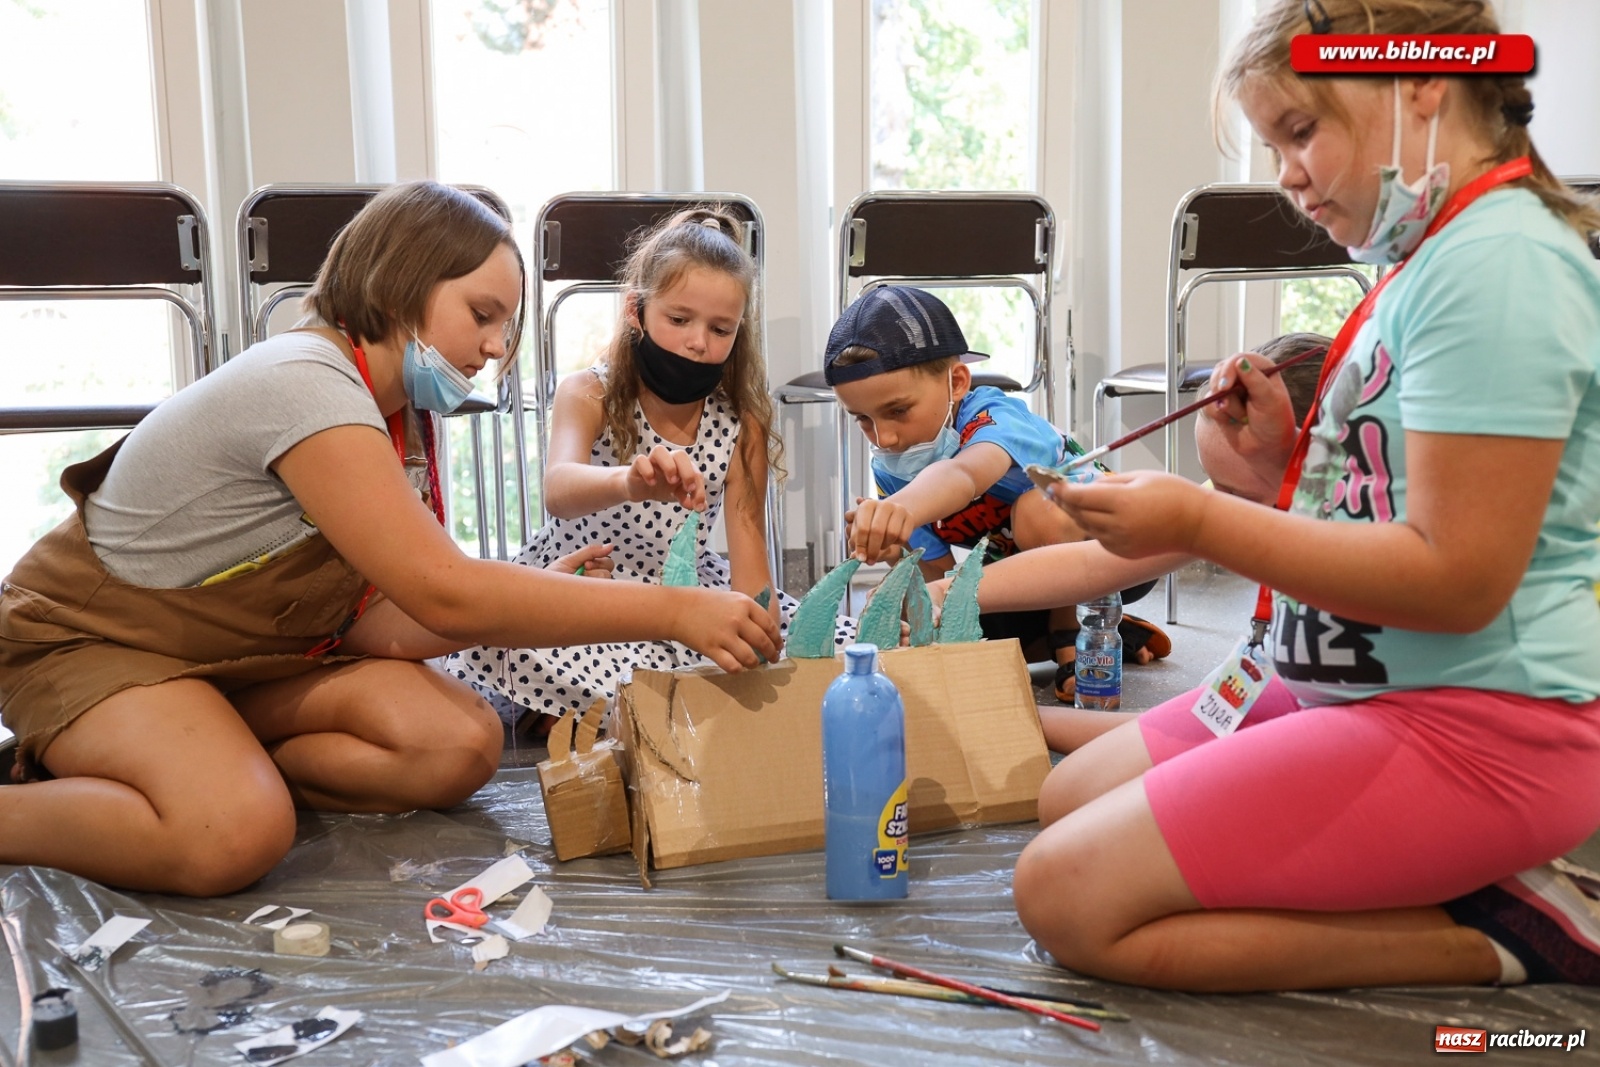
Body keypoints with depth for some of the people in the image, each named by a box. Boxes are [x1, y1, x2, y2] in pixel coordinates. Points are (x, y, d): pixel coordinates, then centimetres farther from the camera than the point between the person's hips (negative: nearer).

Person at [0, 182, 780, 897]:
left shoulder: (402, 411, -1)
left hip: (249, 647, 8)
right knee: (237, 836, -34)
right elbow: (446, 596, -34)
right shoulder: (303, 382, -28)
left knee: (462, 745, -13)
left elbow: (381, 624, -6)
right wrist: (673, 611, -34)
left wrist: (540, 596, -16)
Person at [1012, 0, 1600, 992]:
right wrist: (1285, 458, 2)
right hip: (1358, 689, 11)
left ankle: (1504, 931, -7)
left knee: (1068, 896, -14)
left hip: (1474, 727, -11)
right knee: (1069, 798, 16)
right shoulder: (1434, 259, 13)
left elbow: (1459, 580, -25)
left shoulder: (1496, 264, -19)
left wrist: (1202, 521, -21)